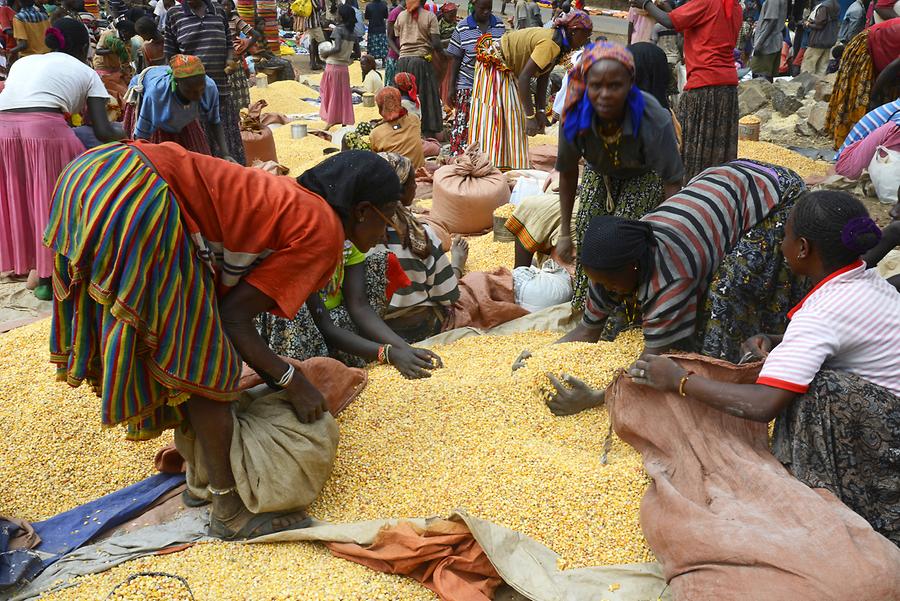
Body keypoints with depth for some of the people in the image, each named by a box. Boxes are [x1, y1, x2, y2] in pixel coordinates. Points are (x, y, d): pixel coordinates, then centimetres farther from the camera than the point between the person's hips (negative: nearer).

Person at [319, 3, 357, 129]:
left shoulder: (338, 29, -12)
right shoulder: (352, 32, 6)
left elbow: (337, 48, -26)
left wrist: (326, 53, -11)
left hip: (333, 66, -5)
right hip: (344, 68, 5)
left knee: (332, 94, 5)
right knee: (343, 96, 11)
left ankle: (331, 121, 8)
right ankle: (345, 121, 12)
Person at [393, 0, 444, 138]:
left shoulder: (401, 16, 9)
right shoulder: (430, 16, -3)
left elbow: (397, 41, 11)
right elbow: (436, 43, -10)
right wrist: (442, 54, 8)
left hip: (403, 60, 3)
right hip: (422, 60, -3)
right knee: (426, 100, 3)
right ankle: (429, 134, 3)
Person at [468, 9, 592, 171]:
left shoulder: (559, 43, 0)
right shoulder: (550, 43, -29)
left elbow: (542, 79, 4)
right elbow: (524, 77, -33)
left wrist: (540, 112, -2)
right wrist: (530, 117, -31)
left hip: (507, 70, 10)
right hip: (493, 63, -10)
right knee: (491, 120, -9)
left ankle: (506, 168, 14)